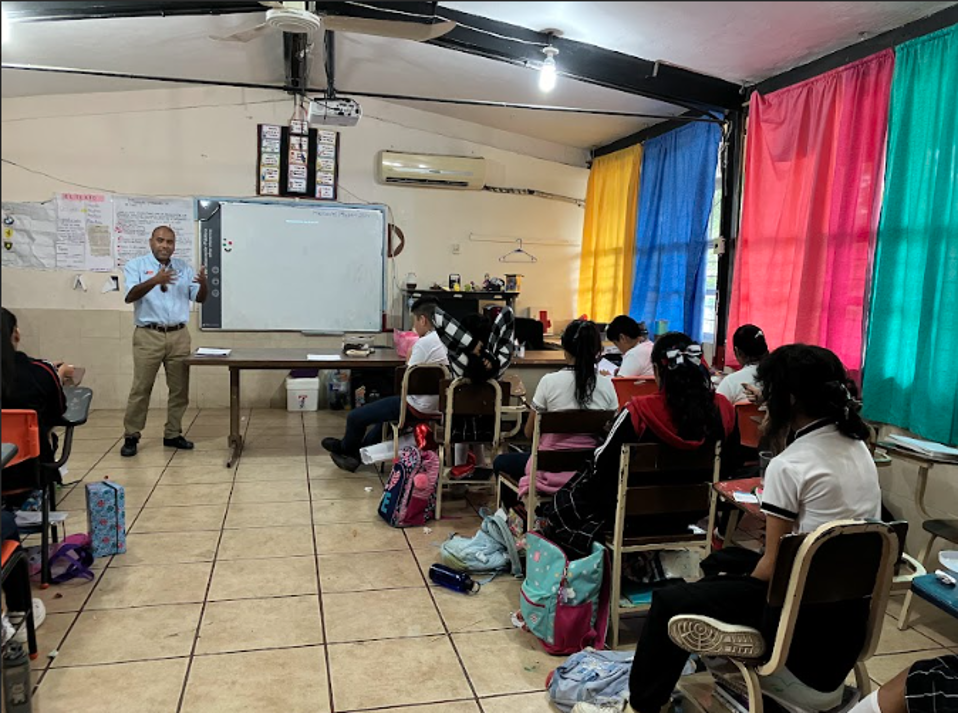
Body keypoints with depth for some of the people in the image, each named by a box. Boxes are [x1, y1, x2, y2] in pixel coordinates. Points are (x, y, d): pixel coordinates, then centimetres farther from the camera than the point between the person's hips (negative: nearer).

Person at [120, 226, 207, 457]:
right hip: (148, 336, -3)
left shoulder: (183, 267, 12)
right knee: (141, 388, -1)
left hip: (179, 336, 4)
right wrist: (155, 281, -30)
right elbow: (130, 296, -14)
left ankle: (173, 434, 17)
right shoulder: (136, 265, 2)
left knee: (180, 388, 6)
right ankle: (131, 437, 9)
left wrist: (203, 283, -15)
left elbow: (200, 298, 8)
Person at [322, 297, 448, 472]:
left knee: (355, 417, 3)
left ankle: (345, 448, 33)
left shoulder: (424, 343, -20)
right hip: (436, 405, 10)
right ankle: (356, 455, 42)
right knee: (385, 409, 36)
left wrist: (408, 359, -3)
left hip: (418, 408, -10)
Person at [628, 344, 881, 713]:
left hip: (807, 613, -9)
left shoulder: (788, 466, -20)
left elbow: (773, 565, -12)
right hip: (853, 604, 9)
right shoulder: (858, 447, 3)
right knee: (723, 562, 28)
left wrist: (745, 591, 5)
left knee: (670, 601, 3)